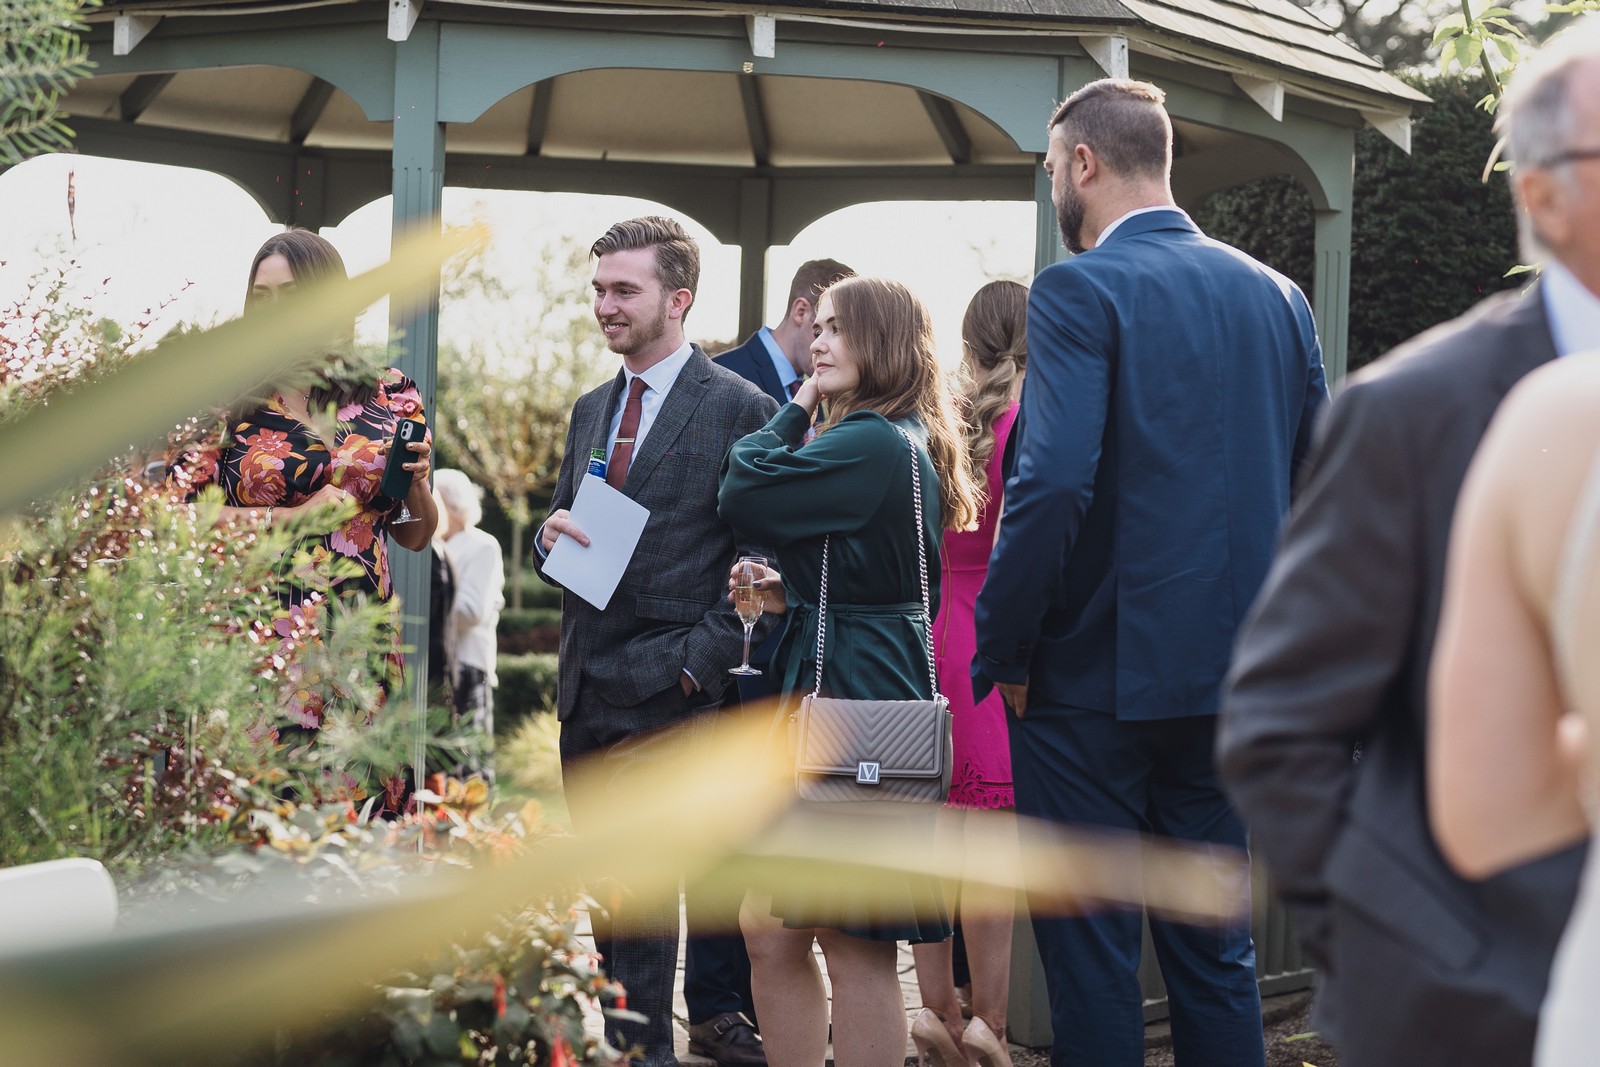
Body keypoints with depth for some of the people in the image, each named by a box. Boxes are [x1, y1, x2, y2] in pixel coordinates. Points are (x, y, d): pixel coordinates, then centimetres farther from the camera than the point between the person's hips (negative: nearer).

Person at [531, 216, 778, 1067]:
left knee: (635, 883, -9)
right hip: (583, 681, 7)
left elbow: (758, 559, -8)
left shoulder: (738, 409, -5)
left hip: (662, 688, -7)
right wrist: (552, 535, -2)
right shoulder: (591, 409, 17)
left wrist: (698, 663, -15)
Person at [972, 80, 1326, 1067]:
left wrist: (1002, 650, -13)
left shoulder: (1081, 291, -12)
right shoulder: (1278, 296, 8)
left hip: (1098, 674, -6)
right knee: (1215, 949, 15)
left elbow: (1053, 484, -22)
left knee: (1092, 959, 2)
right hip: (1234, 676, 6)